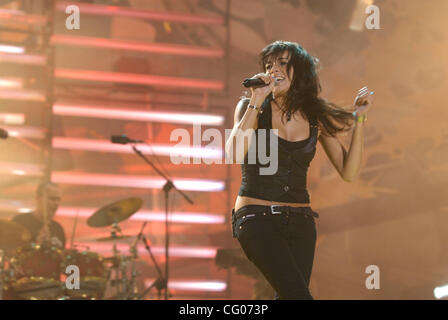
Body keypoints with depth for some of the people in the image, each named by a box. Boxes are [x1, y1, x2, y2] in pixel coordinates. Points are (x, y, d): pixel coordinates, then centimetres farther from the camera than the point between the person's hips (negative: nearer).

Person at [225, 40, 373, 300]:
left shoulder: (317, 118, 9)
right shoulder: (251, 107, 1)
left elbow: (349, 173, 5)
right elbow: (235, 154, -17)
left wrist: (358, 120, -1)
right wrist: (255, 102, -18)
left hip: (300, 221, 4)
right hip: (256, 217, -4)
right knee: (298, 294, -22)